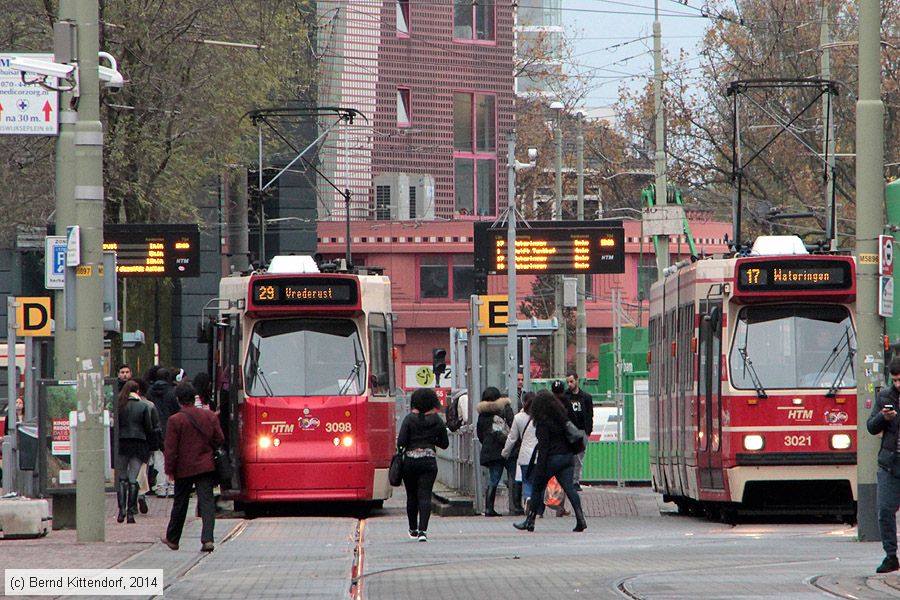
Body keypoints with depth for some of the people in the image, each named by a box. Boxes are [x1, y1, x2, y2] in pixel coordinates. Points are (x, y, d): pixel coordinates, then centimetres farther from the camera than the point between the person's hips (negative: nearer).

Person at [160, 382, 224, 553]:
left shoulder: (175, 420, -12)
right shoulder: (210, 416, -1)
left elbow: (171, 448, -10)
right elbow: (219, 440, 7)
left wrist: (169, 470, -3)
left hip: (184, 468, -2)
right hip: (206, 467, 2)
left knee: (180, 504, 11)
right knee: (207, 501, -1)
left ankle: (172, 539, 25)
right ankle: (207, 539, -15)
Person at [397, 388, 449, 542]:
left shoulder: (409, 419, -6)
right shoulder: (437, 421, 1)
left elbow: (401, 442, -11)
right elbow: (444, 443, 8)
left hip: (410, 460, -1)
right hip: (429, 461, 1)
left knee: (412, 496, 14)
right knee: (425, 495, -3)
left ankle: (413, 529, 25)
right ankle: (422, 530, -17)